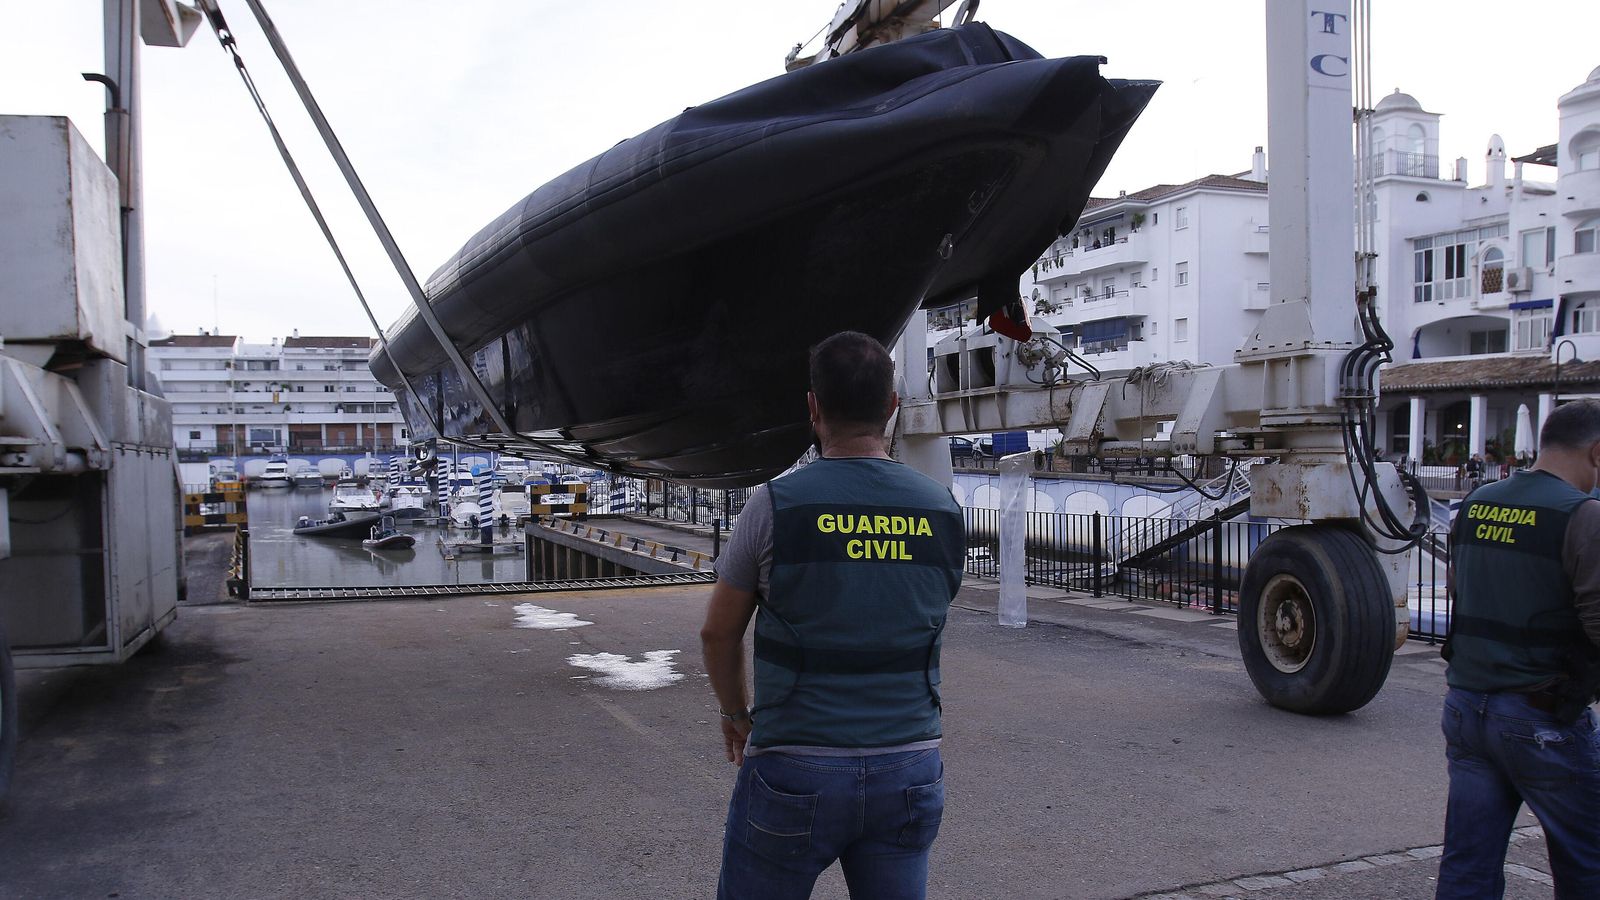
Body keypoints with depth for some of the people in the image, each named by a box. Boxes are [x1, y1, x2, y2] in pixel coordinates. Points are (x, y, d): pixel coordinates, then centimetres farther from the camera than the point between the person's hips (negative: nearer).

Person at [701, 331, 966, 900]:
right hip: (910, 770, 3)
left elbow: (719, 631, 0)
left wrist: (735, 713, 17)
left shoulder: (777, 505, -11)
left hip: (795, 774, -3)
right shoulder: (943, 512, -1)